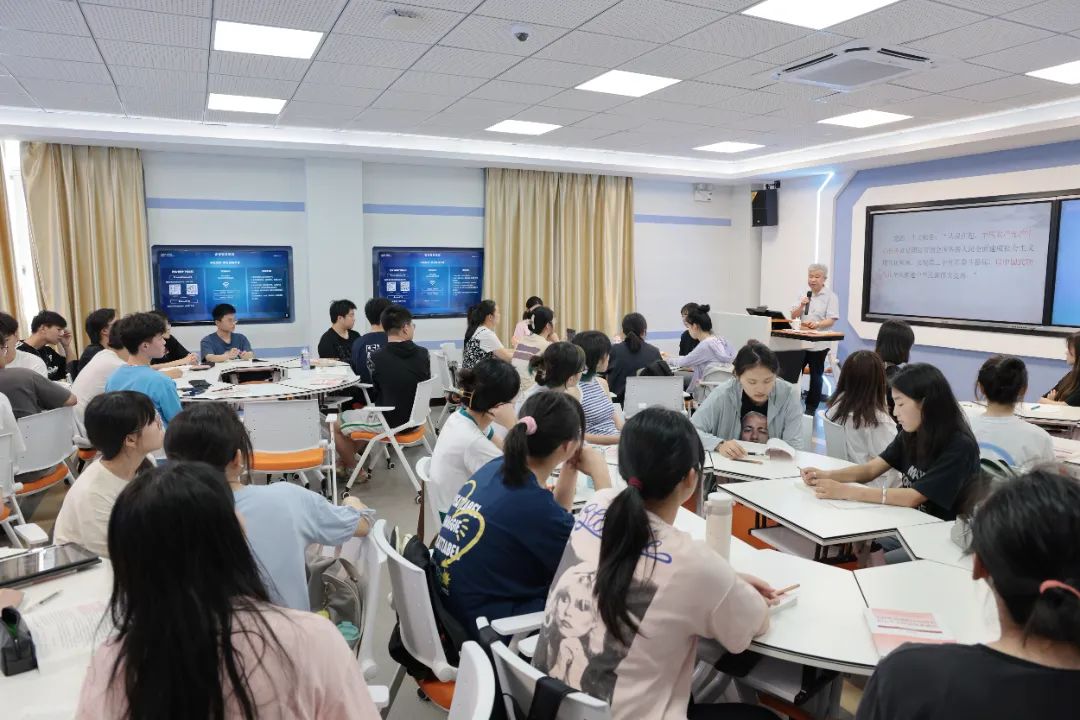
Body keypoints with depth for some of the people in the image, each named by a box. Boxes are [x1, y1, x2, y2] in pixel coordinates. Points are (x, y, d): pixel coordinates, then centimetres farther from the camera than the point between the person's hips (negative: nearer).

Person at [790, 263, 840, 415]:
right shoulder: (804, 295, 10)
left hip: (819, 343, -4)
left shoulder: (831, 296, -5)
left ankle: (811, 407, 15)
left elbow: (832, 320, -12)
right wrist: (801, 306, -9)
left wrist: (817, 324, -30)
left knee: (816, 376, 6)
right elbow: (793, 316, 10)